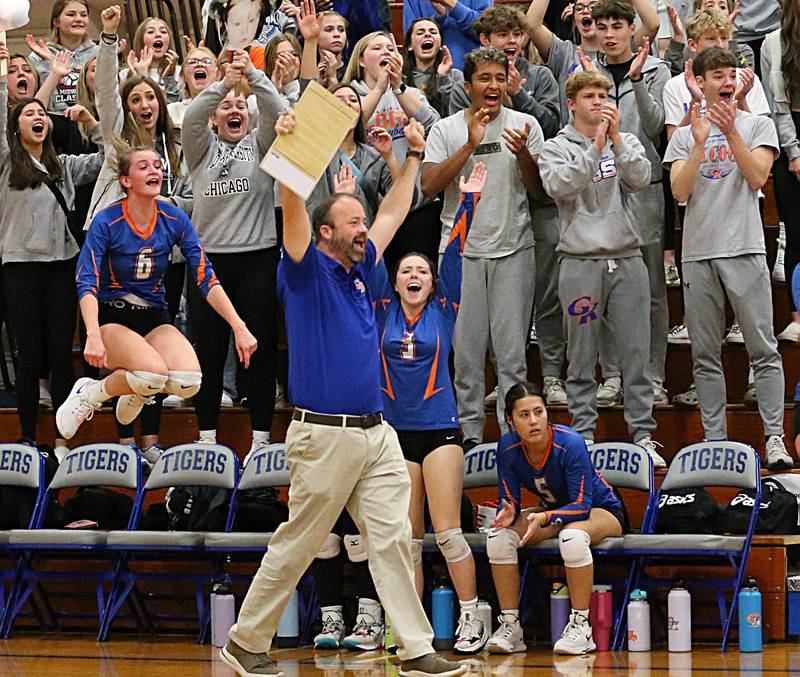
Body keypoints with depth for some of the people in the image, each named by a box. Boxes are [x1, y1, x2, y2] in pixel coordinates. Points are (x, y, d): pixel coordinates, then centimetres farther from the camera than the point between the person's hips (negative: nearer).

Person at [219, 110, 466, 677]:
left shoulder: (359, 270, 17)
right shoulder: (307, 271, -3)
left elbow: (394, 213, 28)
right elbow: (294, 209, -18)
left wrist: (414, 155, 28)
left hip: (377, 434, 7)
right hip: (325, 435, -7)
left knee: (393, 540, 0)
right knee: (296, 546, 0)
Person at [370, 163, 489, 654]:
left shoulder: (443, 311, 5)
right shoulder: (385, 311, 8)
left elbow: (455, 253, 0)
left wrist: (469, 202, -6)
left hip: (440, 431, -2)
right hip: (394, 433, 2)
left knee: (448, 533, -8)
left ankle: (472, 620, 0)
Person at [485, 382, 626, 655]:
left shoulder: (570, 443, -30)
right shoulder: (508, 447, -16)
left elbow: (582, 505, -29)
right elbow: (509, 500, -9)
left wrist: (545, 518, -46)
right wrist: (508, 513, -34)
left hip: (602, 511, -5)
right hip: (553, 511, 5)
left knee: (572, 536, -39)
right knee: (499, 535, -20)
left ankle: (580, 626, -28)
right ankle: (510, 625, -14)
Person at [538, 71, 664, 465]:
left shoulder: (626, 143, 12)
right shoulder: (556, 148, 5)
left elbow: (640, 179, -6)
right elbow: (559, 186, -15)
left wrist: (617, 137, -14)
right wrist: (596, 145, -20)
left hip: (627, 259, 2)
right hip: (580, 262, -2)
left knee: (636, 355, 1)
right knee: (582, 359, 2)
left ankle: (643, 436, 6)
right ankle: (584, 438, 7)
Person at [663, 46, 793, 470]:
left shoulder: (758, 125, 8)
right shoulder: (684, 136, 13)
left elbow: (757, 177, -6)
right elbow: (679, 191, 0)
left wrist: (730, 132, -14)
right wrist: (700, 142, -10)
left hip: (744, 249, -2)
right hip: (698, 254, 2)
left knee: (763, 349, -7)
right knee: (705, 355, 4)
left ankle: (775, 437, -6)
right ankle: (714, 441, 9)